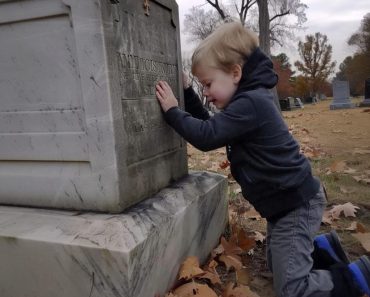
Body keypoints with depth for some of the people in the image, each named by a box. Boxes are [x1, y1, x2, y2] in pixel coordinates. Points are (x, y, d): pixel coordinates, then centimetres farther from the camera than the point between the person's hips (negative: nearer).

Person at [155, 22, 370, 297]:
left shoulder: (250, 103, -24)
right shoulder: (251, 99, 8)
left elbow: (206, 137, -29)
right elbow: (210, 125, 13)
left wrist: (172, 110, -16)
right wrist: (186, 92, 6)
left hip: (297, 203, -10)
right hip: (289, 200, 10)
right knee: (278, 263, 25)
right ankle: (323, 246, 27)